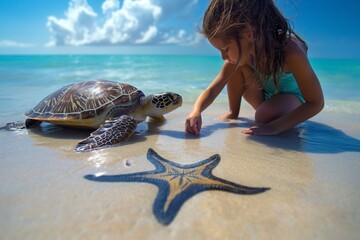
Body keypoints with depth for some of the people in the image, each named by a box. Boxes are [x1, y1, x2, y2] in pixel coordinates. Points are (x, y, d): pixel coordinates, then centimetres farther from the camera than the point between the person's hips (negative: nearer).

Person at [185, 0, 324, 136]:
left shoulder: (290, 50, -37)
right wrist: (196, 111, -40)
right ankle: (233, 113, -5)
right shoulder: (240, 53, -22)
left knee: (263, 117, -35)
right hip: (264, 94, 4)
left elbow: (316, 103, -32)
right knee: (237, 66, -20)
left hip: (290, 96, -4)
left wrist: (274, 127, -42)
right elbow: (212, 90, -19)